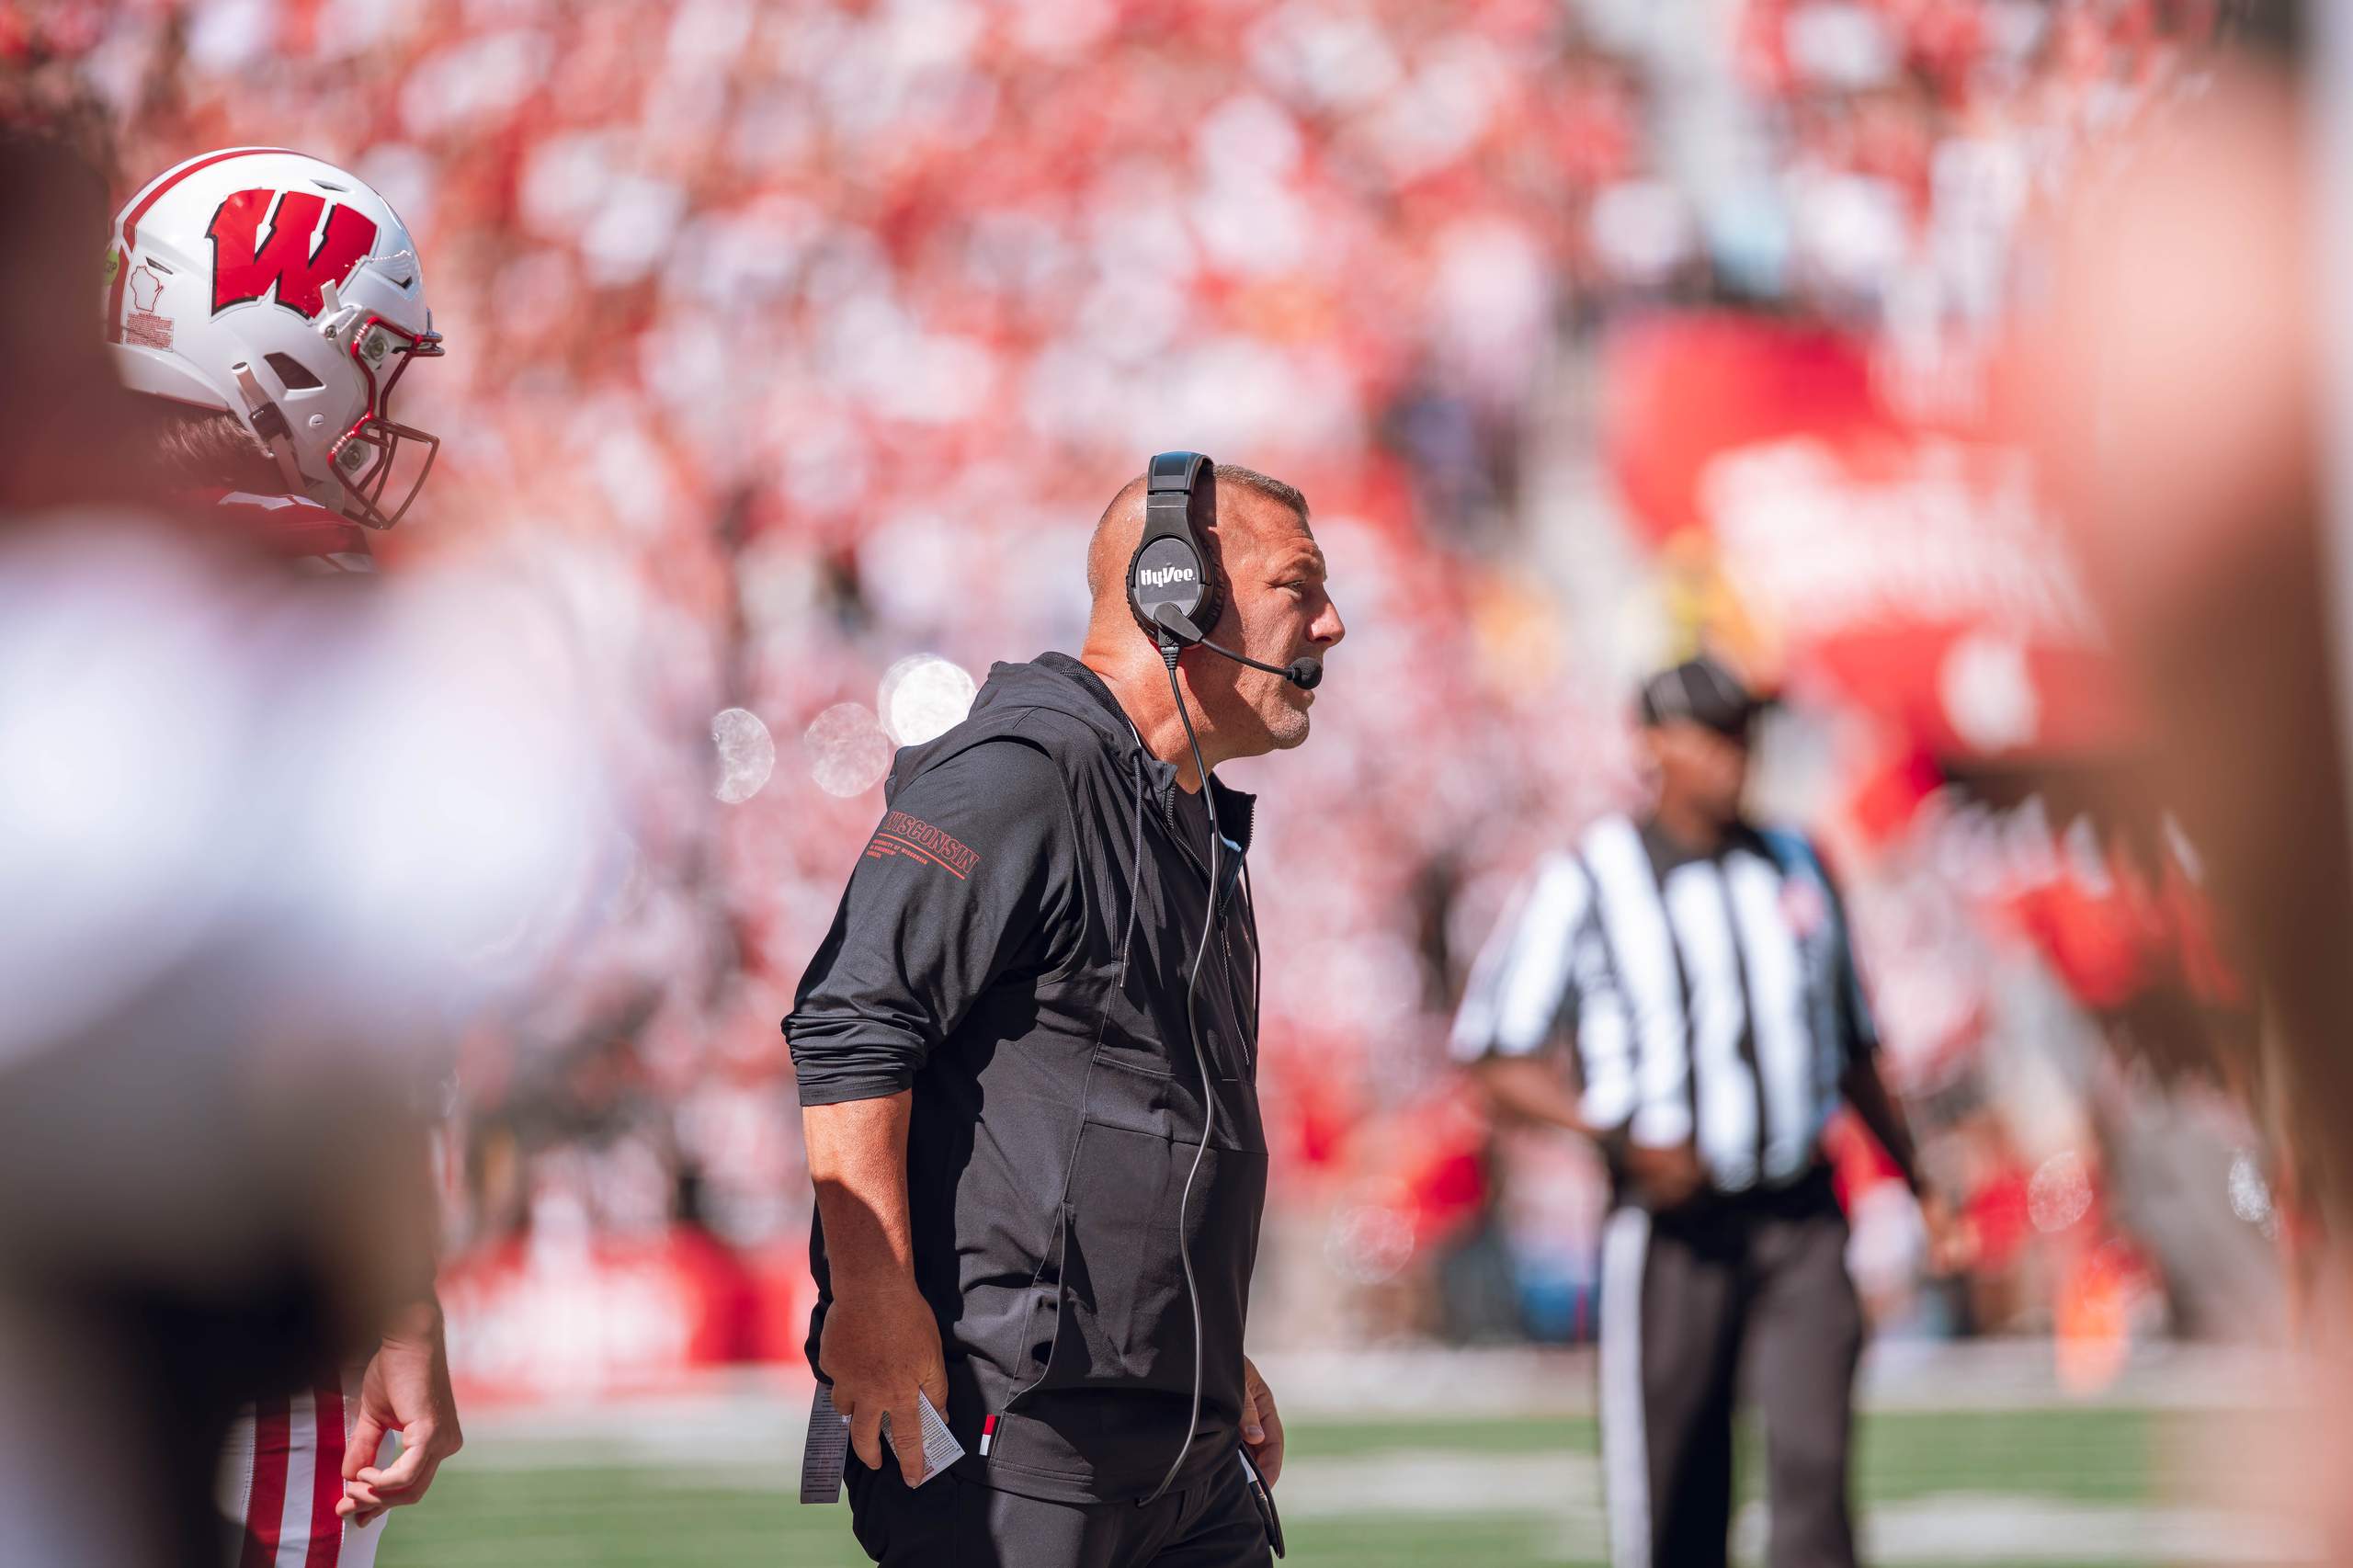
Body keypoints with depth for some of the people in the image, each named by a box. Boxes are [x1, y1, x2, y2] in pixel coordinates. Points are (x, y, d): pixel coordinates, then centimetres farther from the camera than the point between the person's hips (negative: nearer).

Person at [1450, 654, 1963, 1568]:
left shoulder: (1797, 869, 13)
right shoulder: (1588, 882, -2)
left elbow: (1852, 1044, 24)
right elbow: (1495, 1054, -4)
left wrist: (1915, 1181, 23)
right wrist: (1622, 1134, -16)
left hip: (1800, 1222, 3)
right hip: (1673, 1226, -3)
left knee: (1814, 1459, -11)